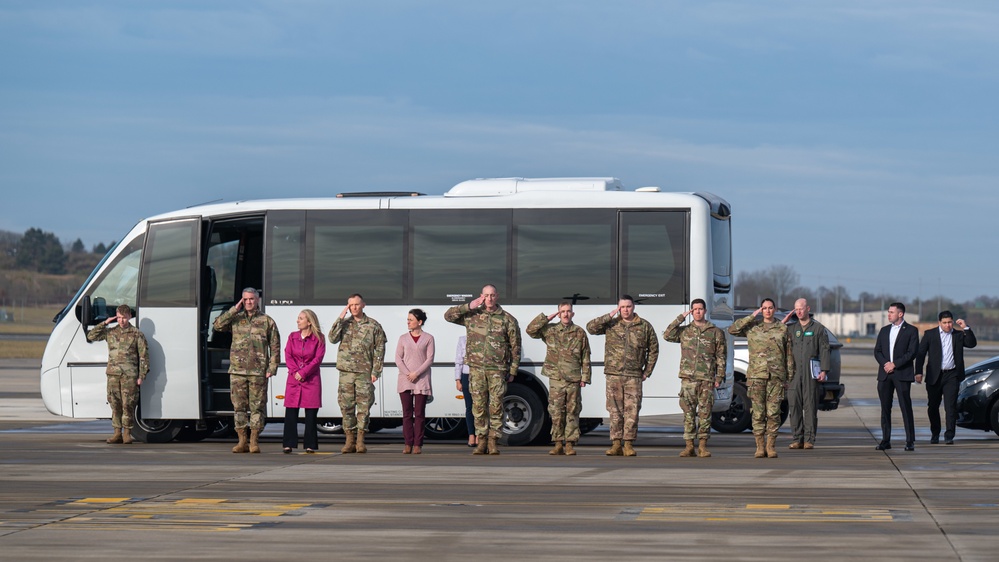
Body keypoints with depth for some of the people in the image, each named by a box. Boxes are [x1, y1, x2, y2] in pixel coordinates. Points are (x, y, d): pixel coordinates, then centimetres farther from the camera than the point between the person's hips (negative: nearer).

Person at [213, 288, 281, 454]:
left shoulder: (267, 321, 6)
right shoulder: (235, 319, 11)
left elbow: (275, 347, 5)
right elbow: (217, 325, -3)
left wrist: (272, 368, -4)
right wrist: (234, 310, -5)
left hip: (258, 372, -2)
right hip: (237, 371, 2)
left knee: (257, 406, -2)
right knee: (239, 406, 2)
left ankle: (254, 441, 2)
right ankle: (242, 441, 7)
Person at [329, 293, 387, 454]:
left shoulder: (373, 326, 4)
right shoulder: (344, 323, 10)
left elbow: (379, 350, 3)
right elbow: (332, 338, -6)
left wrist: (375, 371, -4)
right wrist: (341, 318, -9)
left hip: (365, 372, -2)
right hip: (346, 371, 2)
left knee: (364, 406, -3)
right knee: (346, 406, 1)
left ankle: (360, 441, 3)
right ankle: (349, 440, 7)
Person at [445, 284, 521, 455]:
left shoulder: (508, 319, 2)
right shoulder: (472, 316, 7)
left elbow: (515, 347, 5)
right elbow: (449, 316, 6)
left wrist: (513, 371, 2)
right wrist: (469, 306, -5)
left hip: (497, 370, -2)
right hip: (476, 368, 2)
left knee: (496, 406, -3)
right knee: (479, 406, 2)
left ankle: (493, 442, 3)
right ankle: (481, 441, 8)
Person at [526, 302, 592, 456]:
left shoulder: (580, 333, 6)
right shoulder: (550, 331, 8)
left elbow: (585, 358, 7)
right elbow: (531, 330, 0)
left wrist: (584, 378, 1)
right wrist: (546, 318, 0)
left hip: (573, 379, -1)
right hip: (556, 378, 1)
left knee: (572, 412, 0)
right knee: (556, 412, 0)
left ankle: (570, 444, 3)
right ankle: (558, 444, 5)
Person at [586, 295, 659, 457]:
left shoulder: (645, 326, 7)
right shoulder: (611, 324, 7)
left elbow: (653, 350, 13)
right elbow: (591, 327, -6)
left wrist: (647, 372, 8)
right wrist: (610, 316, -7)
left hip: (634, 376, -1)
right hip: (613, 375, 1)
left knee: (632, 410, -4)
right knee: (615, 410, 1)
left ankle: (628, 444, 0)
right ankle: (616, 444, 4)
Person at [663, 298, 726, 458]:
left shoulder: (716, 332, 8)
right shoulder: (684, 331, 12)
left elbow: (721, 356, 7)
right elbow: (667, 336, -3)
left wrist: (719, 377, -1)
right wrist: (680, 318, -2)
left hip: (707, 379, -1)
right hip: (688, 378, 1)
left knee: (705, 412, -1)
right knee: (688, 412, 0)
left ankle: (702, 446, 4)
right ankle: (689, 446, 2)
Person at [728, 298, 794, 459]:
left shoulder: (783, 329, 9)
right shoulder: (752, 327, 9)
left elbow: (789, 355, 11)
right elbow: (732, 330, -4)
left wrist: (789, 378, 6)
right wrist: (752, 317, -4)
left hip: (776, 376, 0)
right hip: (756, 375, 0)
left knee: (773, 412, -3)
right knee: (758, 412, -1)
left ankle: (771, 446, 3)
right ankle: (760, 447, 3)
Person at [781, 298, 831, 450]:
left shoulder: (818, 328, 7)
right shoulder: (791, 328, 16)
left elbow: (824, 350, 2)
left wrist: (824, 370, -8)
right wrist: (783, 322, 6)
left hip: (810, 373, -3)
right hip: (794, 372, 3)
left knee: (810, 406, -4)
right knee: (794, 405, -1)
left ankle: (809, 440, -2)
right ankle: (797, 439, 3)